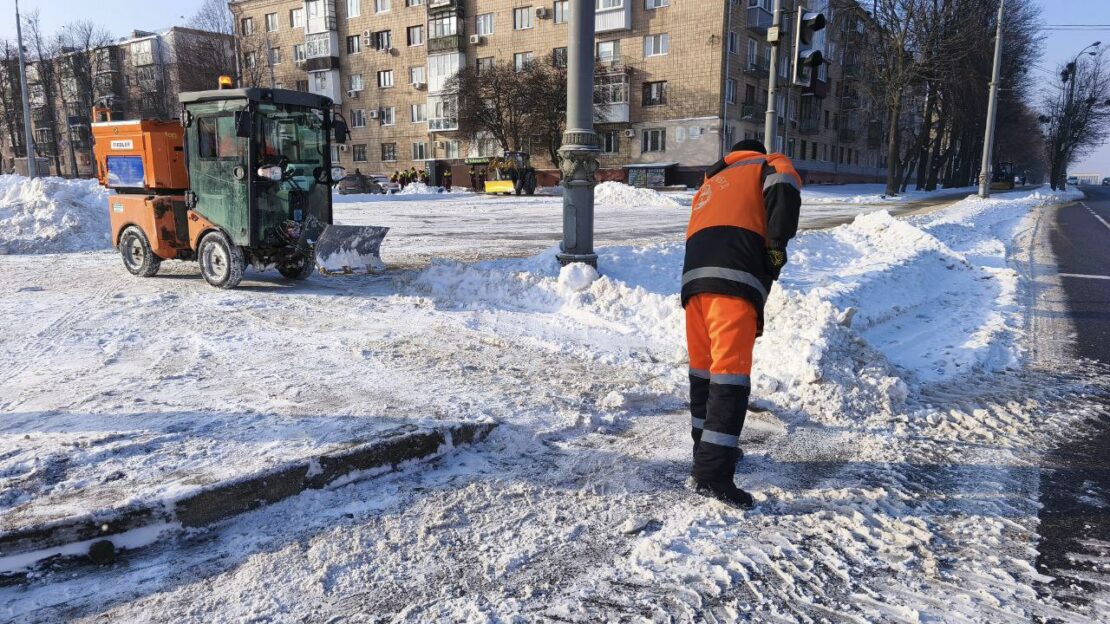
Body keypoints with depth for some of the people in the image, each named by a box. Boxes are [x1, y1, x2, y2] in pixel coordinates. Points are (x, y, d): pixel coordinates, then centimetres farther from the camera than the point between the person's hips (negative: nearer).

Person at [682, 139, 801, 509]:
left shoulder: (709, 186, 39)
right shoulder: (767, 165, 20)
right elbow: (784, 185, -6)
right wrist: (777, 245, -2)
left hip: (694, 276, 7)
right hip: (734, 277, -6)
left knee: (704, 367, 18)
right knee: (730, 373, -9)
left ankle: (708, 448, 32)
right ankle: (712, 473, -13)